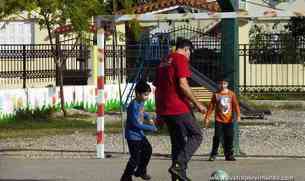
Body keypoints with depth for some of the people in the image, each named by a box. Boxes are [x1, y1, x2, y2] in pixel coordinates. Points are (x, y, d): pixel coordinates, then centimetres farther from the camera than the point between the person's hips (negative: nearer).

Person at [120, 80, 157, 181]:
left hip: (140, 134, 10)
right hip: (132, 135, -10)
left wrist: (148, 118, 6)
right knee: (135, 158, -8)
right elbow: (136, 123, -27)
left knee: (147, 150, 20)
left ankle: (141, 171, 36)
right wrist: (151, 128, -23)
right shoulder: (133, 106, -25)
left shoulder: (141, 103, 4)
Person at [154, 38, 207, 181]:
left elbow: (157, 88, 20)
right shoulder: (181, 59, -6)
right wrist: (197, 103, -13)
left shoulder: (163, 62, 19)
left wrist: (159, 113, 23)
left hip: (164, 109, 8)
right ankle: (179, 165, -17)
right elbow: (182, 84, -18)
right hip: (179, 108, -8)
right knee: (196, 135, 0)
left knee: (178, 142, 14)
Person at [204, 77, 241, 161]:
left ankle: (229, 155, 11)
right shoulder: (216, 94, 3)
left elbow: (236, 105, 0)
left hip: (229, 120, 1)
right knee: (217, 137, -8)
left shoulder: (231, 94, 4)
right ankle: (213, 154, 0)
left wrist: (238, 115, -13)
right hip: (218, 120, -1)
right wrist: (207, 117, 3)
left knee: (229, 138, 2)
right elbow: (211, 106, 6)